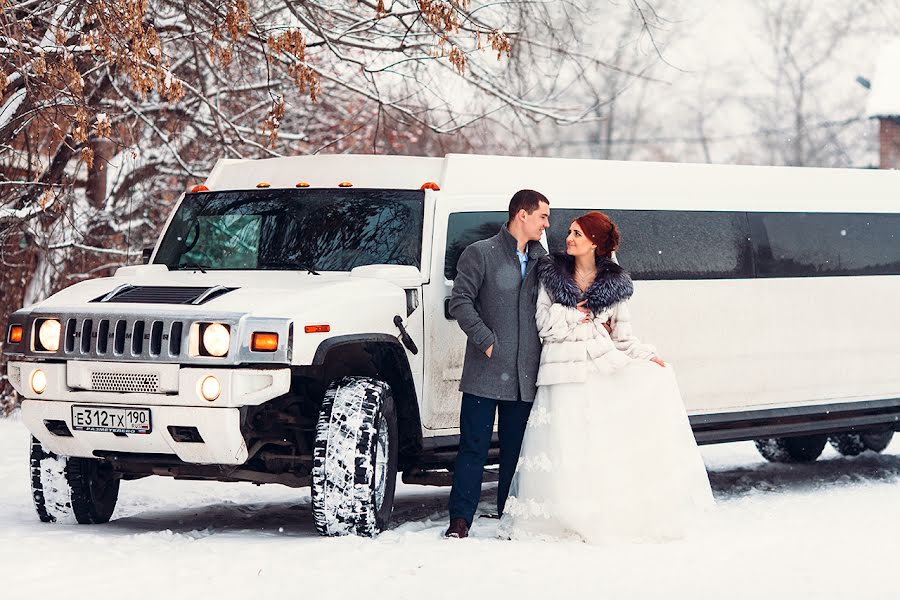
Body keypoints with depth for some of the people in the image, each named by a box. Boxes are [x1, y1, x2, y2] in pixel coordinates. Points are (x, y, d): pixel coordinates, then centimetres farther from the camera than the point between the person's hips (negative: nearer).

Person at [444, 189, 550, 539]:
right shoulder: (480, 254, 1)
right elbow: (460, 302, -5)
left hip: (525, 375, 5)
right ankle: (461, 519, -2)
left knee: (516, 450, 7)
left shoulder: (542, 260, 16)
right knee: (474, 447, -4)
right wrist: (486, 341, -11)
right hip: (486, 371, -5)